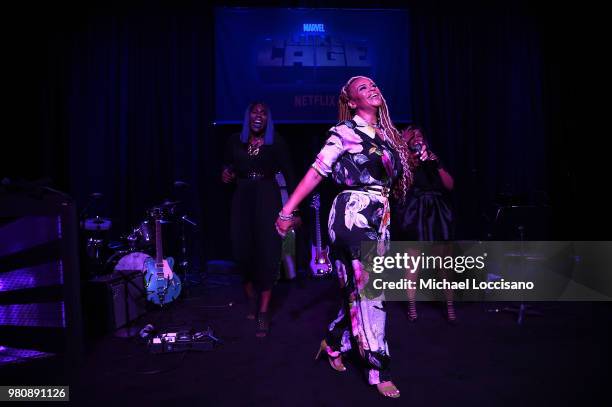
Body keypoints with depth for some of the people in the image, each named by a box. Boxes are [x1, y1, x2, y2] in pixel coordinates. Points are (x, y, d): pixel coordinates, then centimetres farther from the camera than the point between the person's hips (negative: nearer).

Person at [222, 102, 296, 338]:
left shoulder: (276, 142, -2)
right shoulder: (235, 142, 6)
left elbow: (288, 173, -3)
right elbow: (228, 168, 14)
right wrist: (226, 175, -10)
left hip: (268, 199, -3)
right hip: (242, 199, 3)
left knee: (267, 254, -5)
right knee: (243, 251, 4)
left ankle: (263, 313, 2)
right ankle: (251, 300, 28)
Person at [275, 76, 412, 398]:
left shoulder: (385, 133, 17)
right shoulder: (344, 132, -4)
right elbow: (317, 171, -10)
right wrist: (288, 209, -14)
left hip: (379, 218, 8)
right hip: (353, 216, -7)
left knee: (359, 290, 12)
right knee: (369, 292, -6)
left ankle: (333, 343, 33)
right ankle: (378, 370, 6)